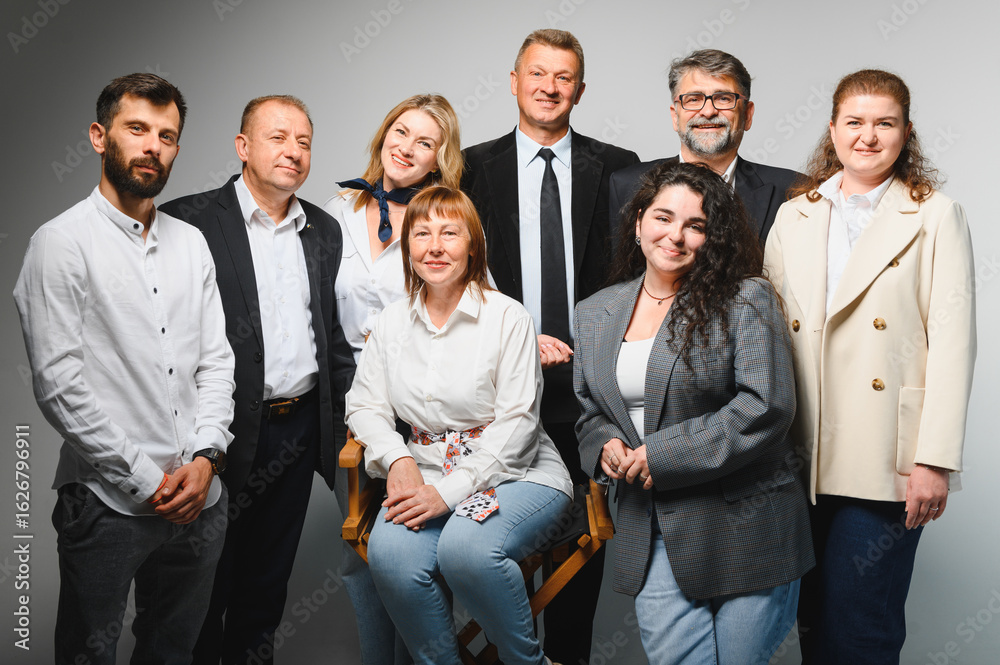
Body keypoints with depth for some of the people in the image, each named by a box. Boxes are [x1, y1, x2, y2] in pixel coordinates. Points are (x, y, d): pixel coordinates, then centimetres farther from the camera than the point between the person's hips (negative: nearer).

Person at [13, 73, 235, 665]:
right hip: (108, 504, -5)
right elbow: (58, 382, -13)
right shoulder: (62, 243, -7)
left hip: (199, 499, 5)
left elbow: (216, 360, 10)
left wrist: (206, 457, -5)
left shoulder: (192, 243, 11)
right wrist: (146, 479, -13)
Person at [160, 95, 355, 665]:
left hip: (300, 431, 5)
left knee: (267, 583, 18)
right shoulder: (190, 222, -8)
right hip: (228, 432, -5)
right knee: (206, 584, 9)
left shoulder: (324, 231, 10)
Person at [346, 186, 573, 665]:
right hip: (427, 475, 4)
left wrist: (449, 492, -18)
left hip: (515, 473, -3)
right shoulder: (391, 322, 9)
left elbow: (516, 422, -10)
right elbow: (365, 406, 12)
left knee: (466, 547, -33)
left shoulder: (507, 317, -5)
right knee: (390, 553, -27)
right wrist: (398, 459, -10)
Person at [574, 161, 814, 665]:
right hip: (651, 535, 4)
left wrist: (660, 456, -16)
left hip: (746, 529, -3)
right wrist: (607, 447, -5)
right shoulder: (594, 314, 10)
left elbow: (765, 407, -16)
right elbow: (589, 411, 19)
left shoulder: (746, 300, -7)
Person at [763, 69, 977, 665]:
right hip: (802, 460, 4)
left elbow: (952, 343, -4)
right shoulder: (794, 218, 13)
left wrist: (935, 460, -11)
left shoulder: (936, 217, 2)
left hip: (884, 461, -3)